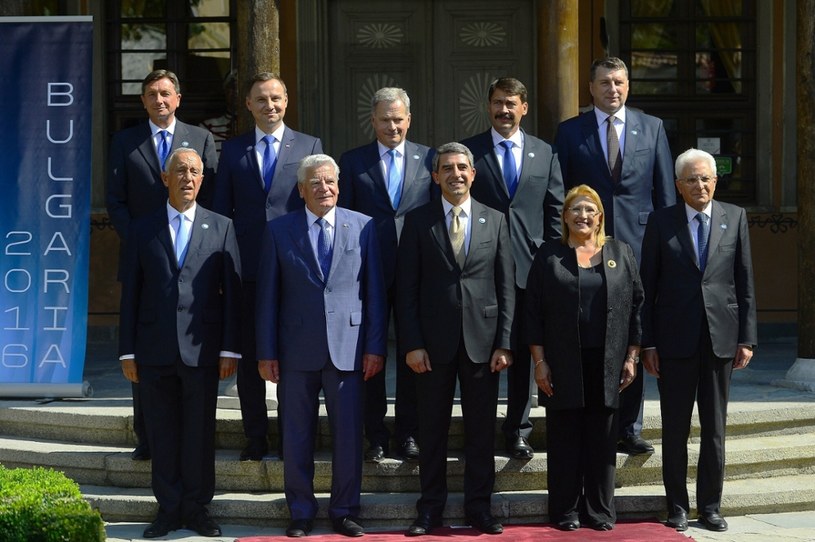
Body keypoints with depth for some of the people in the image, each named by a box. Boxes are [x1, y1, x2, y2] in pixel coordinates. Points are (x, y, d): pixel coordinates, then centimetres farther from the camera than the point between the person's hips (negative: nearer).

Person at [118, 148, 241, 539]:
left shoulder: (221, 228, 6)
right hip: (155, 350, 1)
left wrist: (229, 348, -3)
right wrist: (127, 351, 2)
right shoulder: (142, 229, 8)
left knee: (200, 432, 4)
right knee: (162, 433, 6)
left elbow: (232, 291, 3)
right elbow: (130, 294, 7)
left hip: (202, 348, -1)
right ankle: (168, 509, 15)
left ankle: (196, 509, 14)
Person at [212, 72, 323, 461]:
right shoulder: (233, 150, 10)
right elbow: (221, 209, 10)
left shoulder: (310, 147, 7)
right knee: (249, 356, 5)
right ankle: (255, 437, 13)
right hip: (248, 268, 1)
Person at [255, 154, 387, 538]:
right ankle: (301, 513, 19)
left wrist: (375, 346, -1)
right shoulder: (278, 231, 3)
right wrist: (266, 352, -1)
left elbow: (374, 291, 4)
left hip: (348, 347, 0)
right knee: (297, 437, 6)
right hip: (297, 350, 0)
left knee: (349, 435, 4)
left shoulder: (363, 227, 4)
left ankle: (344, 511, 17)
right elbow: (267, 295, 3)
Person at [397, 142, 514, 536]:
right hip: (434, 341, -1)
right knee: (432, 428, 6)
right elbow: (406, 288, 0)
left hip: (482, 341, 1)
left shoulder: (495, 220, 7)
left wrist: (503, 344, -2)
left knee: (481, 428, 6)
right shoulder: (418, 221, 2)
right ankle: (431, 508, 15)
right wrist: (412, 344, -7)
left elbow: (505, 286, 5)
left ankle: (479, 507, 15)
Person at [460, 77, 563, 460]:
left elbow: (555, 211, 10)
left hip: (529, 267, 2)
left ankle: (517, 431, 14)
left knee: (524, 352, 5)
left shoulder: (545, 154, 11)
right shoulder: (467, 152, 4)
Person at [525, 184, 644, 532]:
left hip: (607, 366, 1)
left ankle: (600, 511, 13)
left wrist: (631, 358, 1)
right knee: (564, 438, 3)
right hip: (563, 366, -1)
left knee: (602, 440, 5)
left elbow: (635, 306, 7)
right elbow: (533, 312, 1)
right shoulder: (549, 256, 4)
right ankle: (565, 511, 10)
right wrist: (539, 362, -5)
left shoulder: (621, 254, 8)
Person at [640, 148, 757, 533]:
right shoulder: (661, 222, 1)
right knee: (675, 429, 5)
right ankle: (677, 507, 15)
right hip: (675, 340, -1)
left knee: (715, 428, 7)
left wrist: (747, 338, 1)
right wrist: (647, 342, -3)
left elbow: (745, 281, 5)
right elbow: (648, 286, 1)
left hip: (721, 337, 1)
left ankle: (710, 506, 17)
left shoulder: (735, 218, 5)